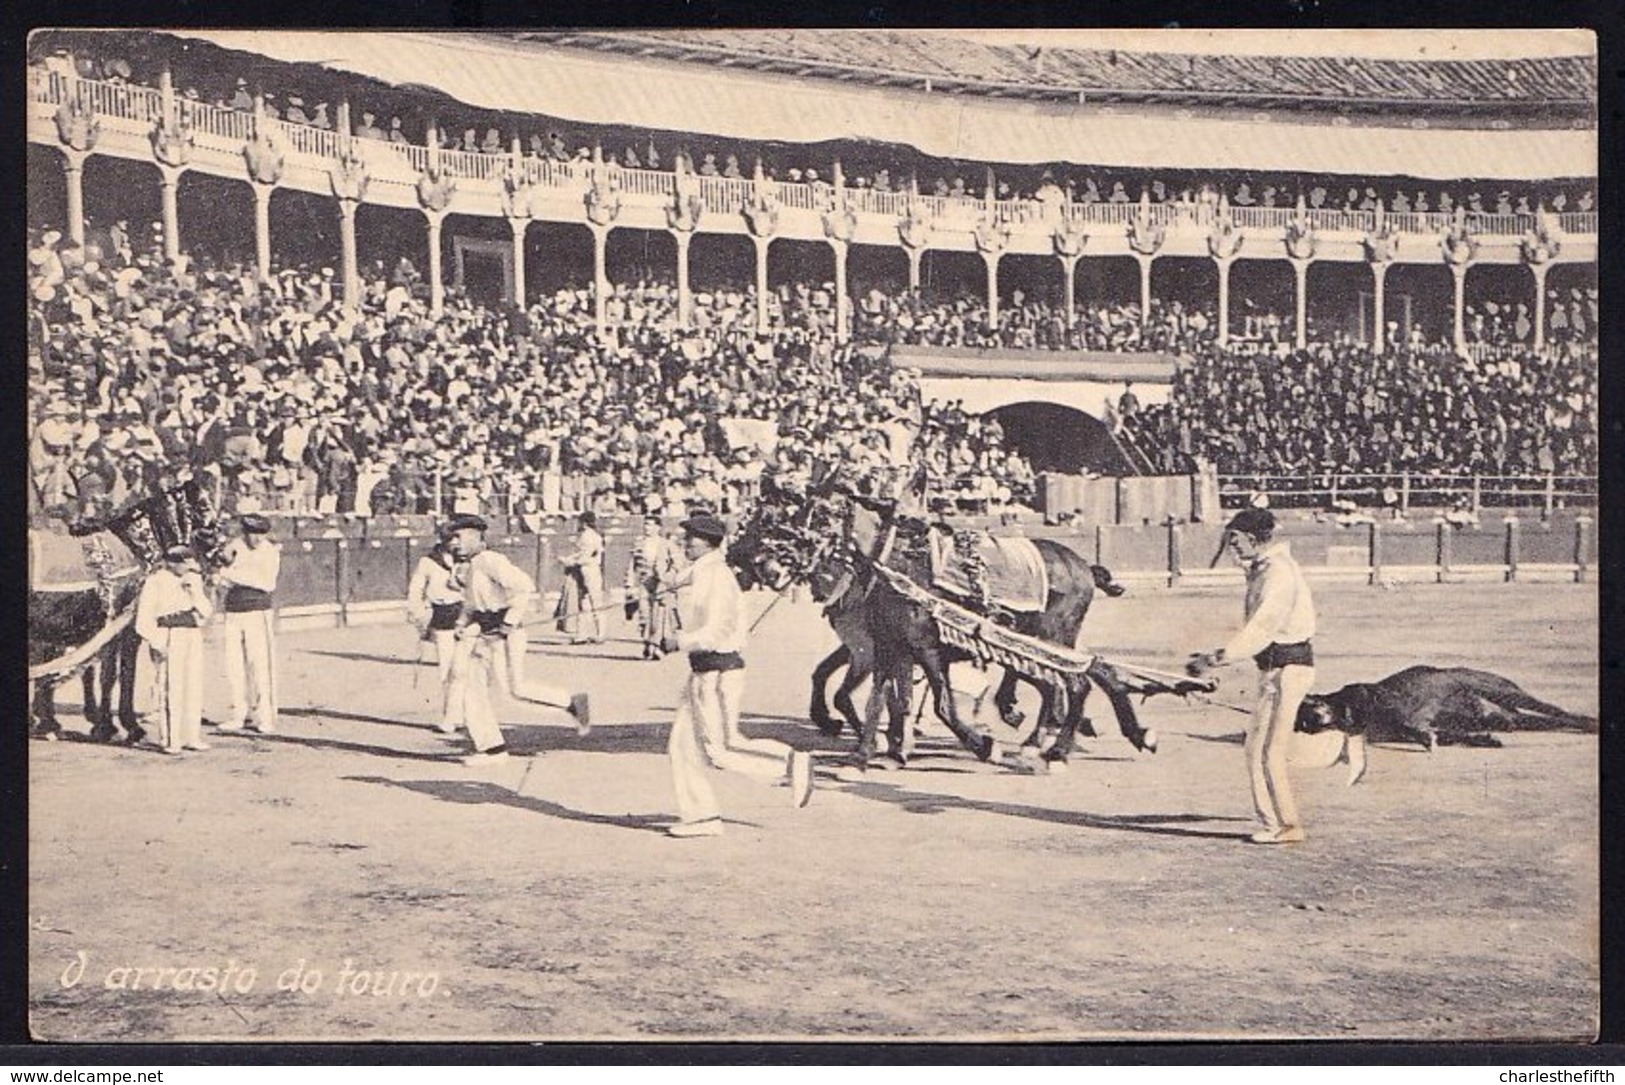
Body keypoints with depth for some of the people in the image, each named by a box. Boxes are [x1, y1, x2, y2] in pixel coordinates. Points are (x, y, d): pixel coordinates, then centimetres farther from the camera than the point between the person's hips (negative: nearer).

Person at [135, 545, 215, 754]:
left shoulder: (194, 579, 13)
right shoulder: (155, 583, -4)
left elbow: (207, 612, 10)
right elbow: (143, 622, -5)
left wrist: (195, 593, -5)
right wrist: (157, 643, -14)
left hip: (193, 637, 6)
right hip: (168, 640, -6)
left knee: (194, 688, 6)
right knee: (170, 690, -8)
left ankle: (192, 737, 13)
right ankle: (171, 740, -5)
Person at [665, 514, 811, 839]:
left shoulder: (716, 577, -16)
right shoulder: (698, 575, 14)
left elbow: (714, 632, -23)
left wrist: (681, 641, -14)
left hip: (718, 672, -10)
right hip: (702, 671, 10)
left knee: (722, 748, -6)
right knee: (682, 745, 8)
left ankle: (791, 763, 3)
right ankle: (701, 816, 11)